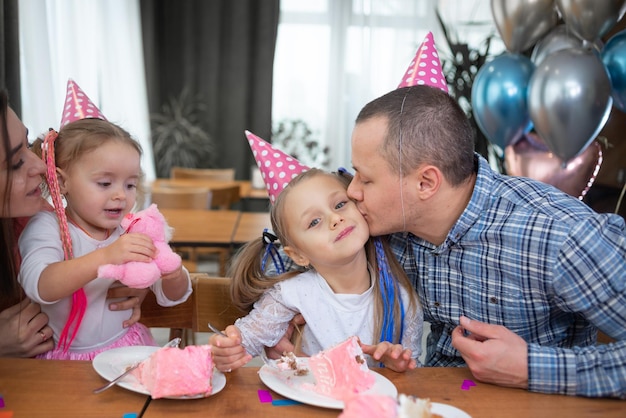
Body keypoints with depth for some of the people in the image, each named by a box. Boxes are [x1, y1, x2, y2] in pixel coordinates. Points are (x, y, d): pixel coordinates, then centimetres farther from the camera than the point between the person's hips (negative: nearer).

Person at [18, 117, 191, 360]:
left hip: (126, 347, 4)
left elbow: (170, 297, 6)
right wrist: (106, 257, -41)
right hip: (63, 355, -3)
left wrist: (174, 275, -18)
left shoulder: (134, 232, 1)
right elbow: (40, 287, -28)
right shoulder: (47, 228, -8)